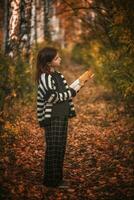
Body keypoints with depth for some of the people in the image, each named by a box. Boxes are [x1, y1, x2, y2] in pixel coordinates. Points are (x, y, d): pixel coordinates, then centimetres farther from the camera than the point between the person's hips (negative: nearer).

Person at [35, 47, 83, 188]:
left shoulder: (58, 75, 11)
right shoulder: (45, 78, -15)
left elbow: (66, 92, 15)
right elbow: (54, 97, -19)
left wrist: (77, 86, -2)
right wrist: (73, 91, -13)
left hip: (62, 117, 8)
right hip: (52, 118, -8)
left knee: (60, 148, 12)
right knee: (53, 149, -2)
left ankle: (57, 178, 23)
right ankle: (51, 180, 8)